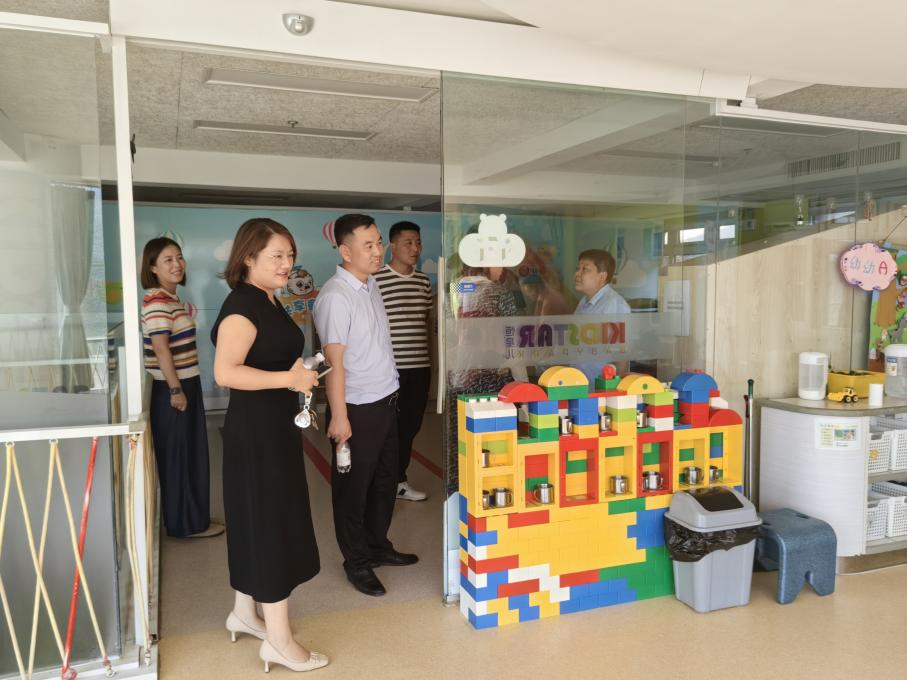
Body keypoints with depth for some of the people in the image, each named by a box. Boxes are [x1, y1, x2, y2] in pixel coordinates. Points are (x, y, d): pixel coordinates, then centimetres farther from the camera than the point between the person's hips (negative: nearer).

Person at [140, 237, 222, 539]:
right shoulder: (157, 301, -17)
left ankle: (190, 517, 28)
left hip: (186, 384, 10)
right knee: (178, 456, 1)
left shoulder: (171, 298, 13)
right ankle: (187, 523, 13)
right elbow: (161, 348, -23)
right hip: (172, 389, -10)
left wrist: (183, 387, 17)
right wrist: (175, 389, -22)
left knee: (189, 454, 16)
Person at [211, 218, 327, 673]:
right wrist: (288, 378, -26)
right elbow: (226, 372, -28)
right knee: (271, 524, -3)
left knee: (256, 520, 18)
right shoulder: (242, 305, -18)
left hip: (275, 425, 10)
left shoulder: (268, 301, 12)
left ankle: (244, 612, 34)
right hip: (255, 428, -10)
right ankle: (279, 640, 9)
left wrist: (297, 375, 9)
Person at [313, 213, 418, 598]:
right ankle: (356, 562, 23)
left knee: (385, 479, 19)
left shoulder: (370, 284, 6)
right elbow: (333, 359, -21)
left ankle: (378, 546, 37)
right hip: (357, 408, -8)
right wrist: (339, 417, -22)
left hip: (385, 401, 8)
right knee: (353, 488, 8)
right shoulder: (336, 296, -19)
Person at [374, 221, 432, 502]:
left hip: (420, 367, 6)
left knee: (410, 426, 13)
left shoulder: (424, 282, 11)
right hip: (389, 367, -6)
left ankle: (399, 480, 28)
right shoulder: (376, 280, -9)